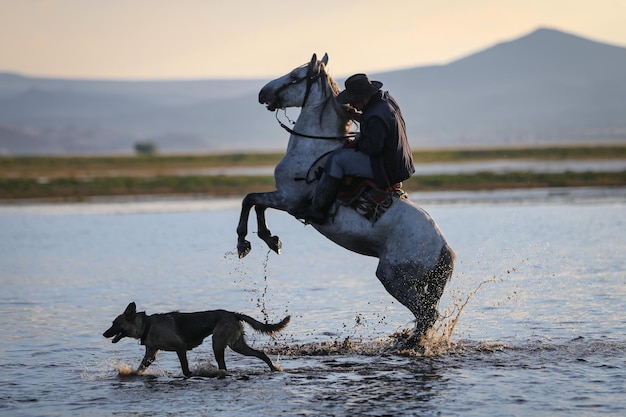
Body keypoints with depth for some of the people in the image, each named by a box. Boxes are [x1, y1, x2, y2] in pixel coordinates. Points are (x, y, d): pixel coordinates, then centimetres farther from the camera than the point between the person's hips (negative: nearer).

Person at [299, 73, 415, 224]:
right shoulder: (386, 98, 5)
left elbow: (371, 147, -27)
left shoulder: (376, 117, -27)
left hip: (385, 166, -11)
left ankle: (317, 209, -11)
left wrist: (356, 142, -8)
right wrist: (358, 116, 9)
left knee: (337, 158, -14)